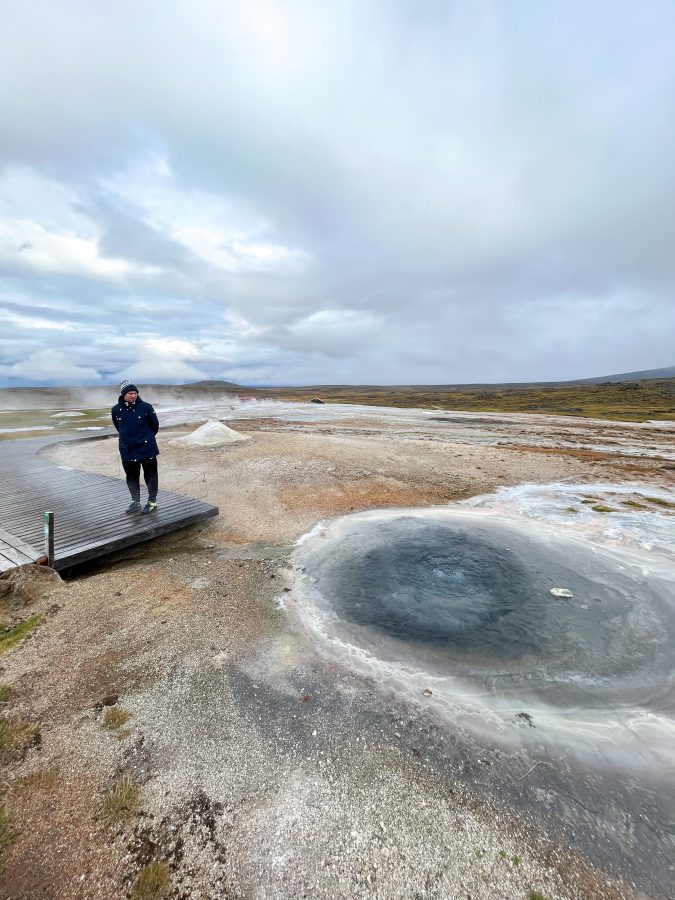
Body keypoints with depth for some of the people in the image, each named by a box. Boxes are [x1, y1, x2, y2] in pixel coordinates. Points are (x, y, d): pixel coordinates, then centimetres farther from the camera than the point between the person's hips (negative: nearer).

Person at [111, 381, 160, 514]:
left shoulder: (145, 407, -11)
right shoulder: (116, 410, -2)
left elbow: (155, 425, 0)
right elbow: (118, 427, 15)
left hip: (147, 449, -3)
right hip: (127, 451, 4)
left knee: (150, 476, 6)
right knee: (131, 478, 13)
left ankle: (152, 502, 18)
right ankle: (136, 502, 29)